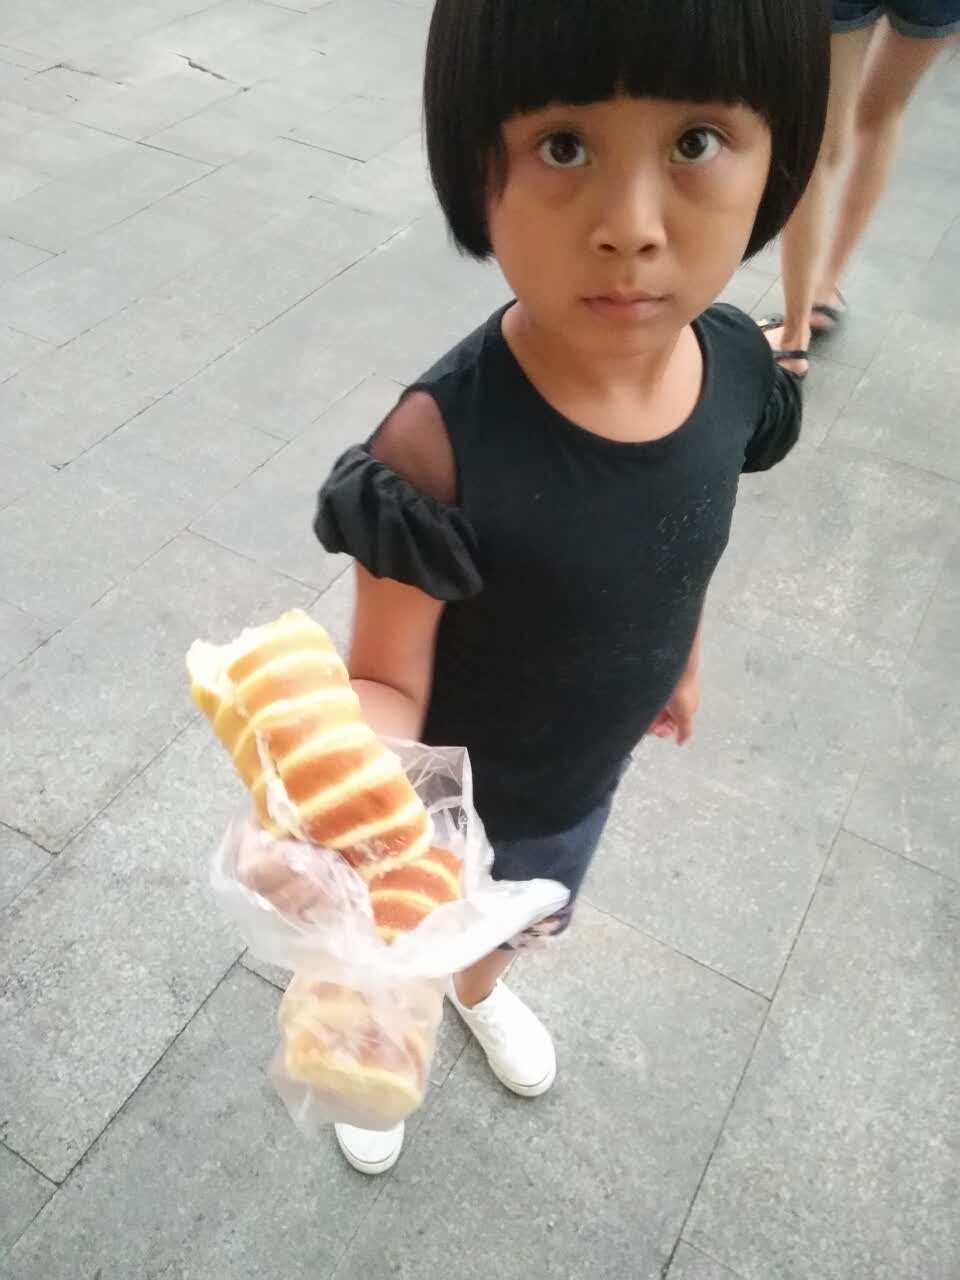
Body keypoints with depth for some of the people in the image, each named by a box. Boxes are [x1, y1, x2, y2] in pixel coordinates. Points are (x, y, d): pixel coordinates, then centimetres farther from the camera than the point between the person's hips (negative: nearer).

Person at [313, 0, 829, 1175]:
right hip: (444, 807, -4)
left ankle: (480, 988, 72)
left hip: (582, 782, 5)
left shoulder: (737, 367, -19)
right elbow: (388, 685, -28)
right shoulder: (442, 446, -37)